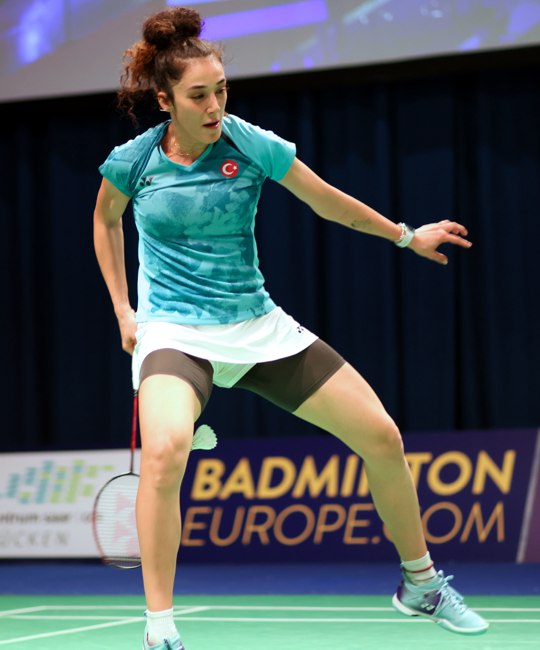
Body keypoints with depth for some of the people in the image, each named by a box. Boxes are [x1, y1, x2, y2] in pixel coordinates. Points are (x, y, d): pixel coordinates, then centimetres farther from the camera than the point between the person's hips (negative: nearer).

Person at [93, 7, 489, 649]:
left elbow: (330, 203, 9)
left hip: (257, 324, 3)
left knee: (382, 437, 1)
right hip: (174, 330, -3)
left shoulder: (252, 145, -7)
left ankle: (420, 585, 25)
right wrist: (122, 310, 12)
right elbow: (106, 221, 16)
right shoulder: (132, 160, -8)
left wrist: (406, 236, 18)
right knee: (164, 451, -36)